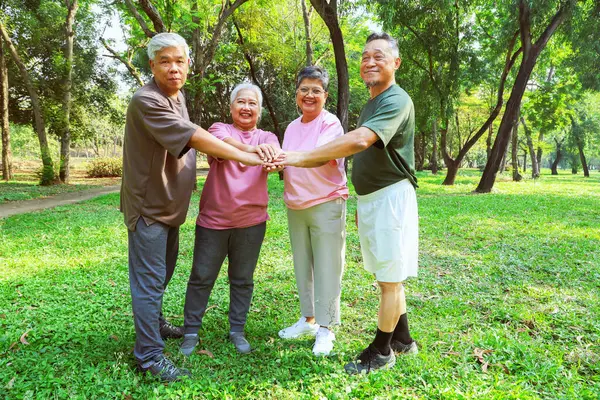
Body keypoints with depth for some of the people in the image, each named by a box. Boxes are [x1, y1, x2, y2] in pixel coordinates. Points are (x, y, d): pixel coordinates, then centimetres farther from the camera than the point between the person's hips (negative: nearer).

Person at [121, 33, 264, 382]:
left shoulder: (178, 96, 9)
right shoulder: (146, 101, -21)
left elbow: (190, 136, 19)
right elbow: (194, 138, -26)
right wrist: (244, 156, -25)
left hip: (170, 204, 9)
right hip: (149, 206, -9)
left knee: (164, 272, 21)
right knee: (150, 280, -3)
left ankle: (155, 324, 40)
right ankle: (150, 355, 8)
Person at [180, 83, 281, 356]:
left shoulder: (267, 138, 9)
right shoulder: (219, 128, 2)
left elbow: (274, 155, -16)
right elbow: (224, 143, -24)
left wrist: (274, 157, -42)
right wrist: (251, 149, -45)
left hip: (251, 222, 2)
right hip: (213, 220, -1)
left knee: (242, 280, 12)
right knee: (201, 277, 7)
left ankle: (237, 330, 28)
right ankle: (191, 331, 23)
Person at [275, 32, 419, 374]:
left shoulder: (397, 101, -14)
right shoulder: (370, 105, 16)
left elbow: (359, 140, -31)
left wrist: (303, 157, -30)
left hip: (391, 197, -9)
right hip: (369, 199, 9)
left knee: (390, 277, 2)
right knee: (387, 275, 16)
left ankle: (382, 350, 15)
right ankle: (402, 339, 30)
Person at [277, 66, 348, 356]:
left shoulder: (330, 124, -8)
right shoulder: (292, 128, 12)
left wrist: (285, 156, -42)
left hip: (326, 204, -6)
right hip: (295, 207, 7)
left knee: (327, 268, 0)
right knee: (302, 266, 13)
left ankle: (325, 329, 12)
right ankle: (308, 319, 28)